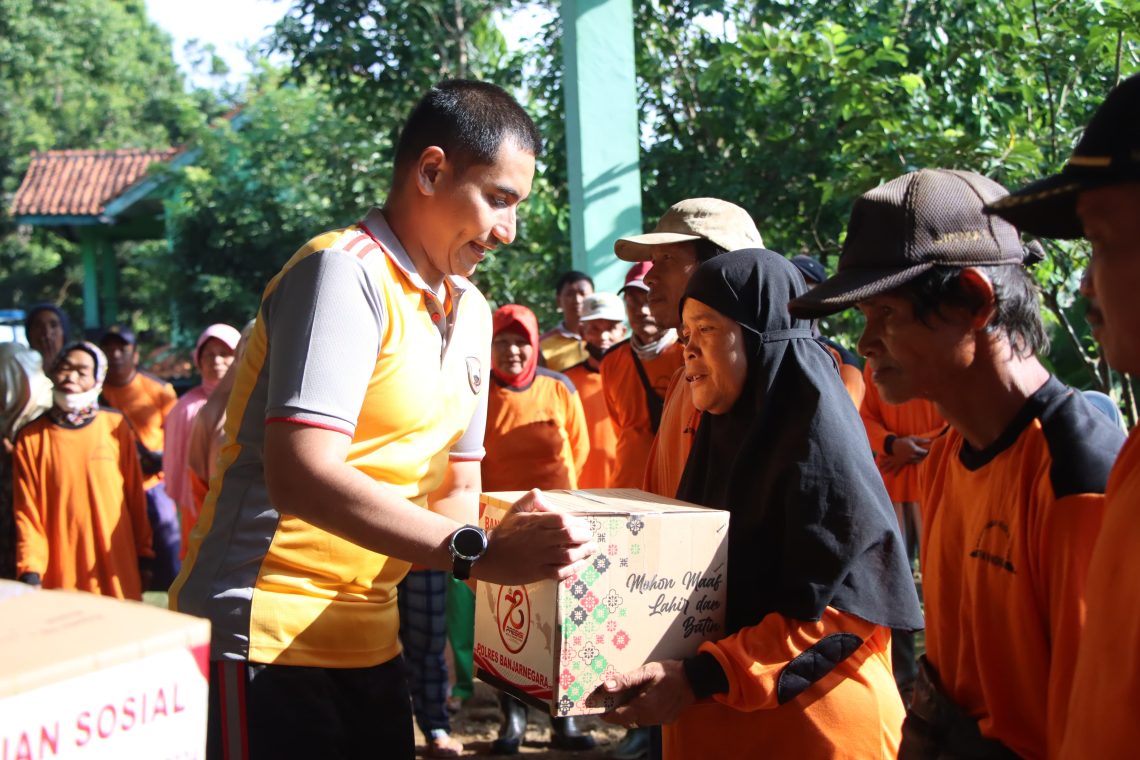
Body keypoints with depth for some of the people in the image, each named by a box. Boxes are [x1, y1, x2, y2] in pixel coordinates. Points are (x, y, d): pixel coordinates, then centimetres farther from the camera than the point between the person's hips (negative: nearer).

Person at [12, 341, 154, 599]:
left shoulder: (116, 428, 1)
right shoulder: (31, 438, 1)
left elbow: (135, 497, 6)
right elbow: (27, 512, 0)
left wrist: (144, 557, 8)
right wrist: (31, 571, -8)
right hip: (61, 577, -1)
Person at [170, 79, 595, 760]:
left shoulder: (472, 313, 12)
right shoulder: (345, 273, -15)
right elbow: (301, 476, -26)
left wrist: (508, 541, -9)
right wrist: (478, 554, -29)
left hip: (370, 639, 8)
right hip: (264, 637, -8)